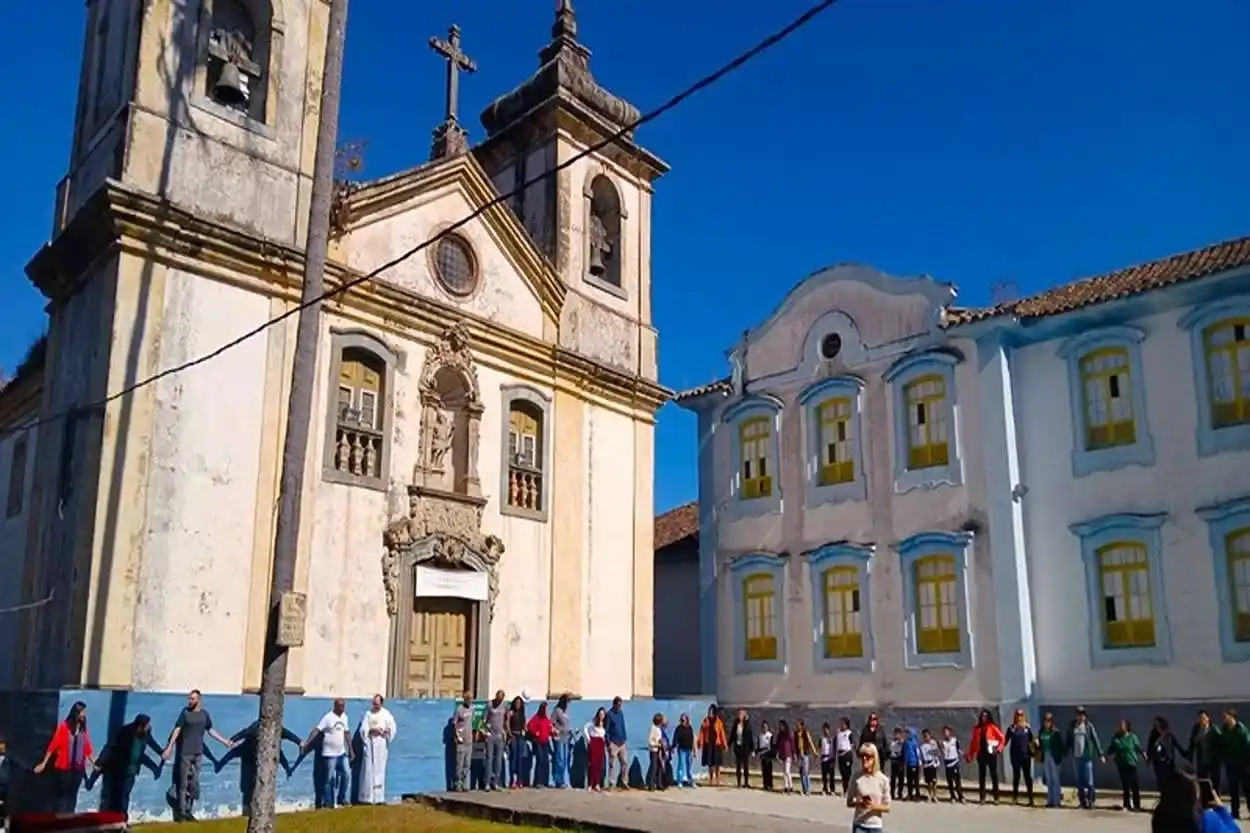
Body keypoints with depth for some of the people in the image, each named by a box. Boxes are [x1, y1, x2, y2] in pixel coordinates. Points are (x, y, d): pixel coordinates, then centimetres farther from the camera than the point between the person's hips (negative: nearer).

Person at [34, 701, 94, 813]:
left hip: (79, 768, 4)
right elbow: (53, 745, -6)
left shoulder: (83, 729, 6)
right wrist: (44, 763, -6)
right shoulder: (64, 726, -7)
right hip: (64, 767, -4)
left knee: (72, 795, 7)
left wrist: (94, 764, 8)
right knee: (62, 794, -1)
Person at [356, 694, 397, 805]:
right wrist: (372, 730, -17)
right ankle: (366, 797, 3)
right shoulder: (368, 713, 2)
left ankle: (379, 797, 6)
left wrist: (382, 730, -12)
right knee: (368, 770, -2)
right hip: (369, 744, 0)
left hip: (381, 745, 0)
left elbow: (393, 729, 2)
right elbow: (362, 729, -2)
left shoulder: (386, 714, 3)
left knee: (380, 770, 2)